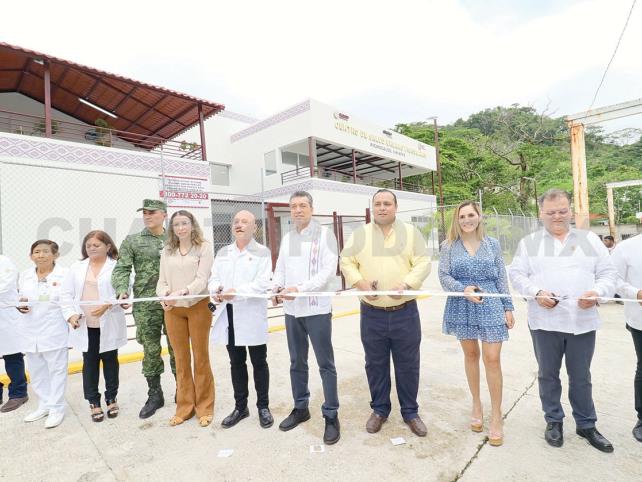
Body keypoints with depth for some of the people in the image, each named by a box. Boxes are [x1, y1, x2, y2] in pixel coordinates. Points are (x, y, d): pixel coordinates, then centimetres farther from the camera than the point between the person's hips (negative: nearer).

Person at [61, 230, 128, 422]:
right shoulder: (77, 267, 7)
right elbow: (66, 294, 7)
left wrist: (107, 305, -25)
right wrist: (71, 314, -6)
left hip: (109, 324, -3)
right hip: (85, 325, 3)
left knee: (110, 361, 11)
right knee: (90, 363, 11)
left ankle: (111, 398, 27)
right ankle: (94, 402, 25)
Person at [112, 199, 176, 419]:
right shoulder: (132, 241, 5)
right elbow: (121, 270, -1)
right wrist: (122, 291, -18)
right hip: (146, 306, 0)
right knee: (151, 351, 9)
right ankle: (154, 395, 27)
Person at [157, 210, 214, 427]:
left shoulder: (204, 247, -4)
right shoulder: (167, 251, 9)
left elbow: (202, 279, -13)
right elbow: (162, 281, 6)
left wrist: (184, 291, -30)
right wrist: (164, 295, -14)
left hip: (198, 307, -4)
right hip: (173, 310, 4)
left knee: (201, 357, 7)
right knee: (181, 359, 13)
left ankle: (204, 408, 22)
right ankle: (184, 407, 28)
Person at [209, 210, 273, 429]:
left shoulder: (262, 252, -2)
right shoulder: (223, 252, 14)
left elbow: (263, 283, -13)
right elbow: (213, 277, 9)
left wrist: (236, 292, -23)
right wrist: (216, 290, -13)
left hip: (252, 316, -4)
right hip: (229, 316, 5)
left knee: (259, 363, 7)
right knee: (236, 363, 15)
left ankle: (263, 406, 24)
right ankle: (240, 406, 31)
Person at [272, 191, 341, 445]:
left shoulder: (324, 234, -7)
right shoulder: (286, 238, 12)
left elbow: (329, 270, -16)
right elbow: (280, 268, 14)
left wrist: (299, 289, -24)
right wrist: (277, 286, -7)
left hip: (317, 309, -6)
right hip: (292, 310, 6)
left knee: (325, 365, 4)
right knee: (297, 363, 17)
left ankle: (331, 416, 18)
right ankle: (300, 408, 34)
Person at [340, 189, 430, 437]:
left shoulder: (411, 232, 4)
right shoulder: (359, 234, 5)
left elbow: (423, 263, -2)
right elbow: (346, 262, 3)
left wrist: (406, 283, -18)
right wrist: (360, 282, -14)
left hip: (405, 312, 0)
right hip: (372, 313, 1)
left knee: (407, 365, 11)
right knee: (375, 365, 14)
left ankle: (410, 412, 31)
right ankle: (379, 409, 33)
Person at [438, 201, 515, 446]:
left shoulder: (492, 244, 4)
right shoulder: (449, 246, 0)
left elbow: (502, 278, 6)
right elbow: (444, 276, -4)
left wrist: (508, 307, 2)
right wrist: (464, 289, -20)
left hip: (490, 307, 0)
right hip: (462, 307, 0)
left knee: (492, 358, -2)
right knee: (470, 354, 13)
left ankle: (496, 416, 14)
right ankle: (476, 404, 32)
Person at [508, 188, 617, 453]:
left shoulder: (590, 239, 8)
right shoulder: (529, 242, 4)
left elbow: (608, 272, 5)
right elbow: (516, 274, 0)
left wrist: (597, 292, -14)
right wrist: (536, 292, -16)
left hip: (583, 321, 1)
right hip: (544, 321, -1)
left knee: (581, 377, 14)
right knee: (548, 375, 12)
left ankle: (586, 424, 32)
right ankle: (553, 421, 30)